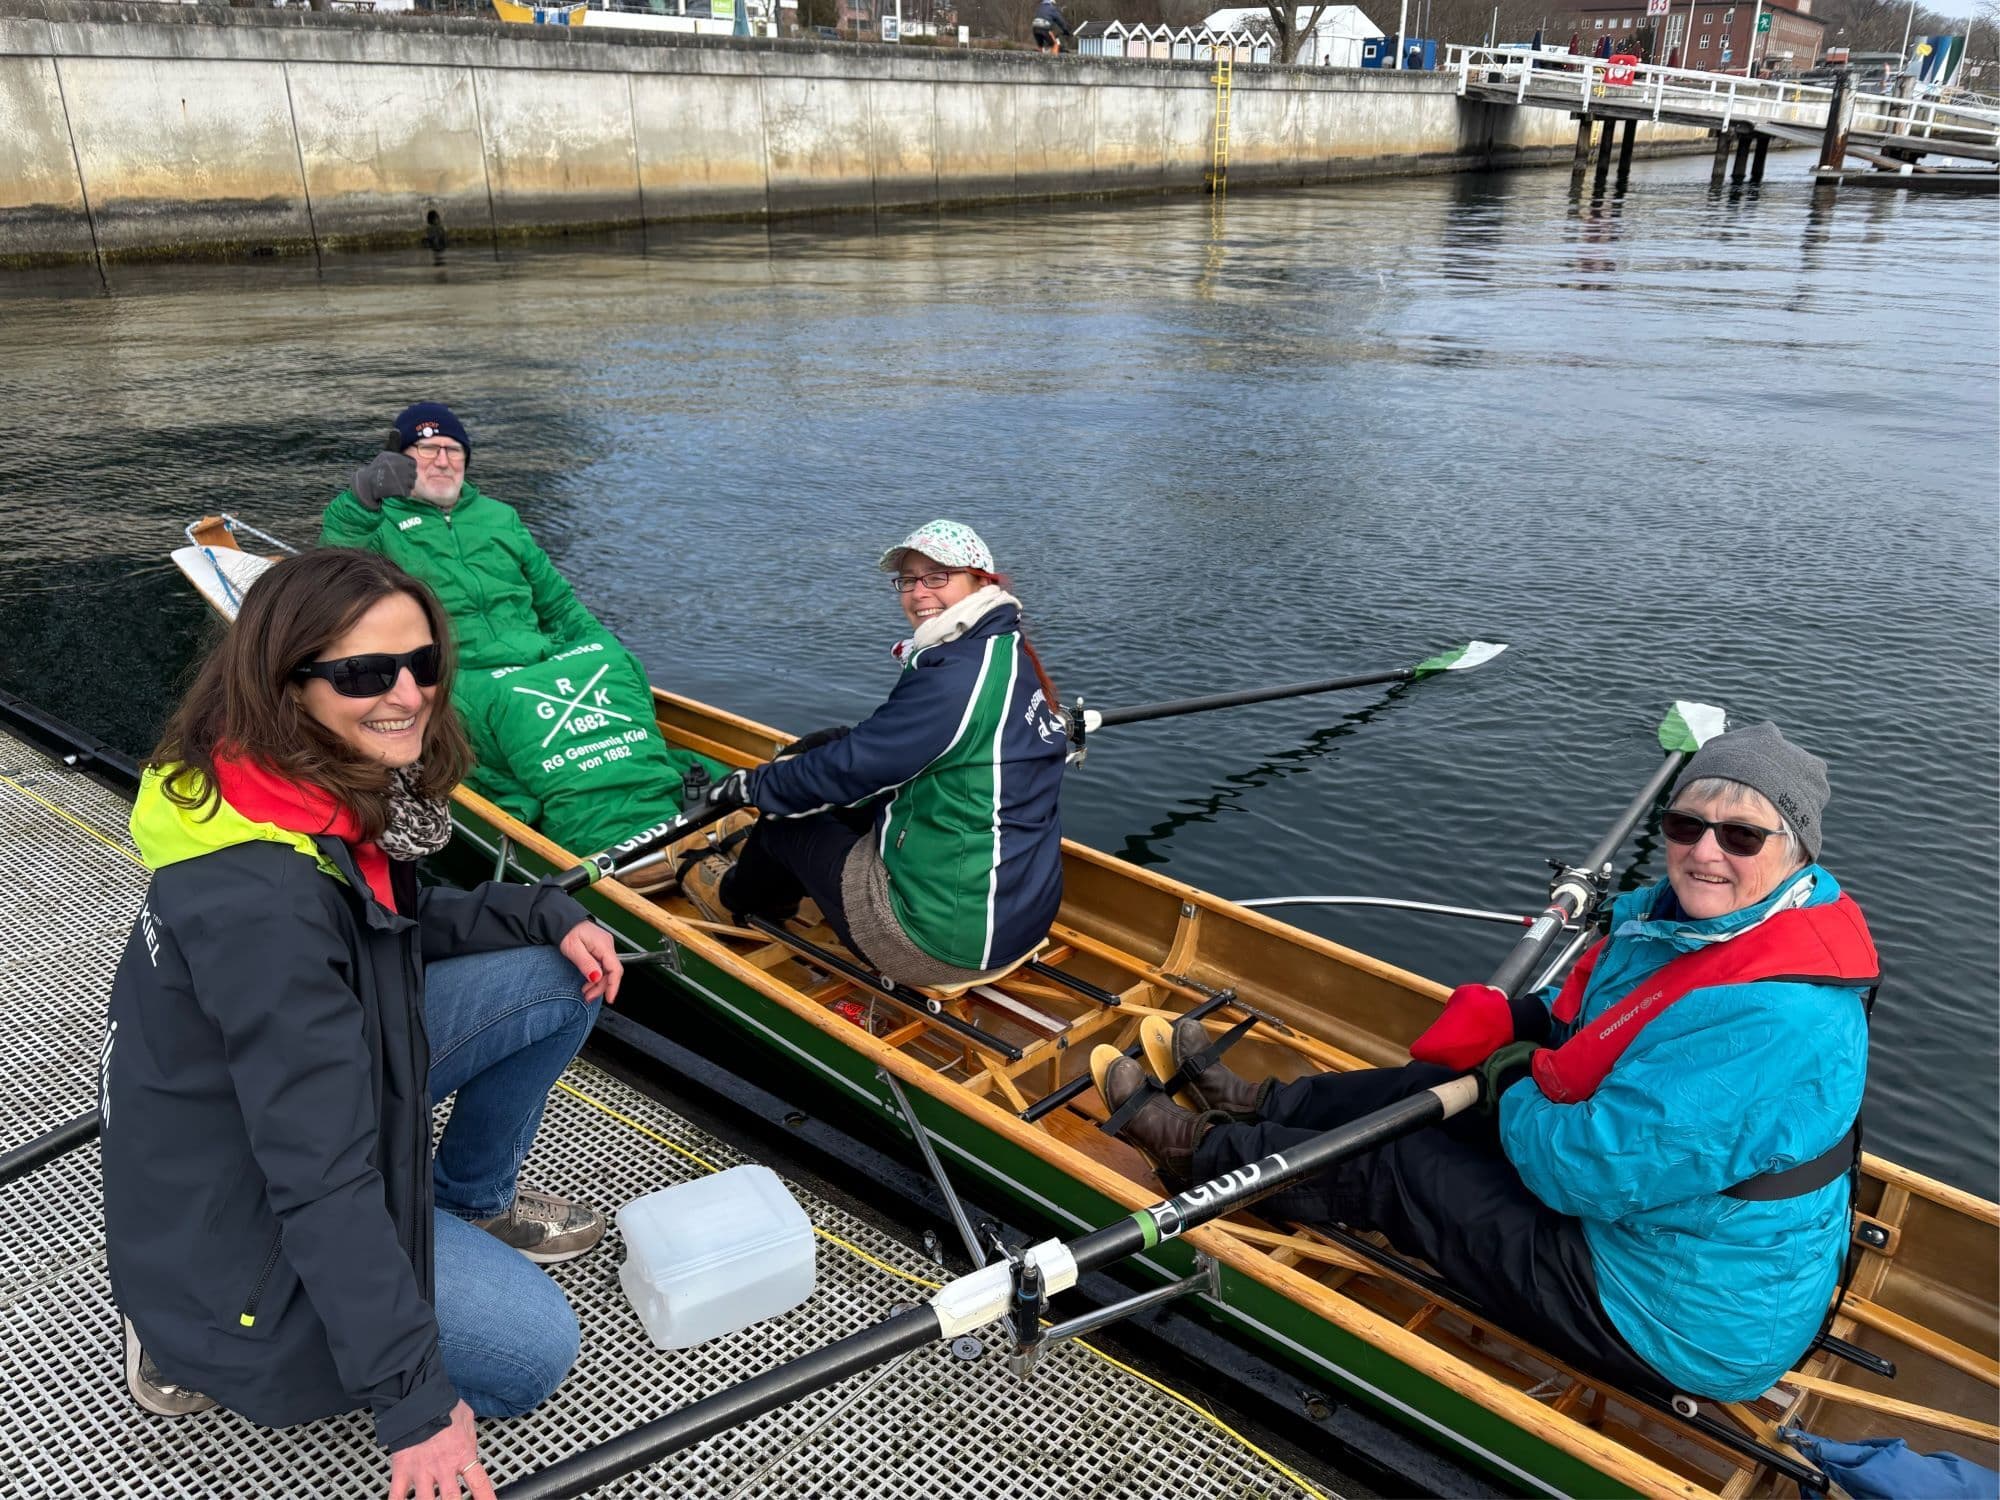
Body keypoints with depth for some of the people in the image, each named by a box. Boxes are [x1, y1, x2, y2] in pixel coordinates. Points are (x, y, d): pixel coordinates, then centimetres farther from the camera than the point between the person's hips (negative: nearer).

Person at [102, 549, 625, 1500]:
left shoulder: (349, 786, -9)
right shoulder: (257, 896, -35)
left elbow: (401, 924, 13)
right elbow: (321, 1174, -33)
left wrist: (545, 914, -3)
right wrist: (413, 1399, -28)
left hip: (331, 1072, 8)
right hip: (233, 1202, -8)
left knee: (558, 979, -2)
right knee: (533, 1351, -10)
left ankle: (470, 1202, 19)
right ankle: (197, 1331, 3)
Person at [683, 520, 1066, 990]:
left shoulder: (958, 674, -23)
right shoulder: (1010, 655, 6)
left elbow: (853, 766, -18)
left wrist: (753, 785, -1)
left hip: (952, 934, -9)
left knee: (785, 820, 11)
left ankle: (736, 898, 44)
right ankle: (771, 894, 42)